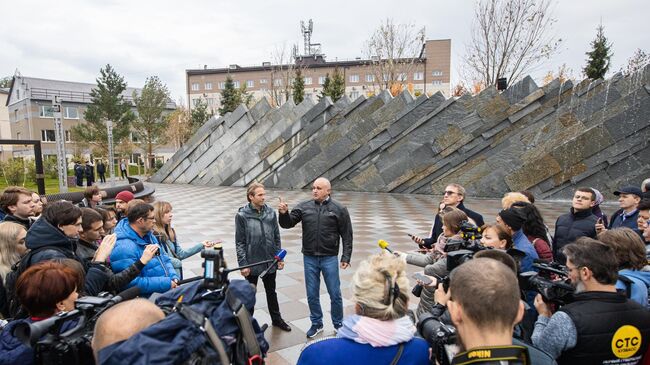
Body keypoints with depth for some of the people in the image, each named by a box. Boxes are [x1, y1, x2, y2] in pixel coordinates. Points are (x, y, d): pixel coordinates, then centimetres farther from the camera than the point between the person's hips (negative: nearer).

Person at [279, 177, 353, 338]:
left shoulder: (339, 209, -5)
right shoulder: (304, 207, 0)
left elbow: (347, 236, -2)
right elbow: (288, 223, -1)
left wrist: (346, 257, -6)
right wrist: (284, 214, -22)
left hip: (329, 258, -2)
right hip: (309, 258, 2)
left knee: (335, 294, 9)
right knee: (312, 295, 13)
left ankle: (338, 324, 30)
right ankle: (316, 324, 33)